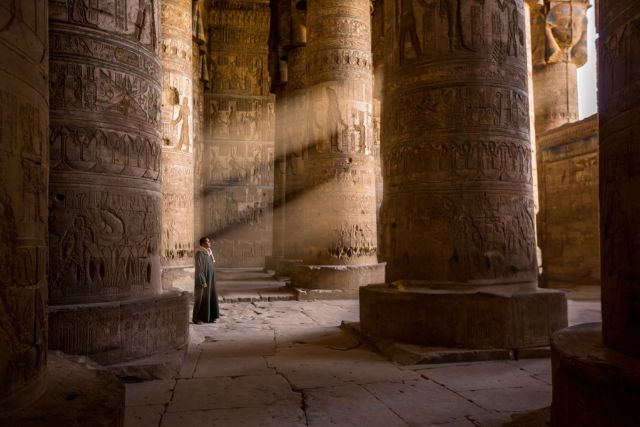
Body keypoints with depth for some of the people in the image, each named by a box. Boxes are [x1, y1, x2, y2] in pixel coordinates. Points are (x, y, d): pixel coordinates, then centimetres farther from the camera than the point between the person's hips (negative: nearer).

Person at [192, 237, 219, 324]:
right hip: (203, 279, -9)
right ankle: (197, 318, 8)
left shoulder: (208, 253, 12)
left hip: (210, 280, 9)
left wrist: (212, 280, 17)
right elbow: (199, 268, -19)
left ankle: (208, 317, 18)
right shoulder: (199, 254, -15)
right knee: (201, 299, -2)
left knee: (210, 297, 10)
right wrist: (203, 281, -21)